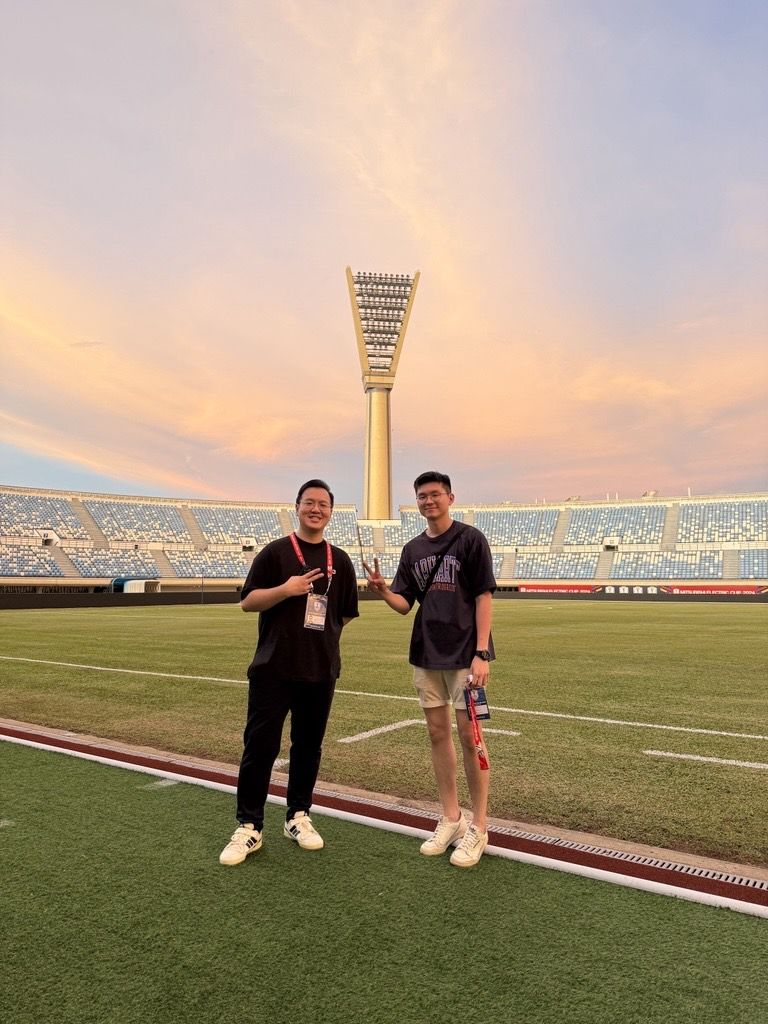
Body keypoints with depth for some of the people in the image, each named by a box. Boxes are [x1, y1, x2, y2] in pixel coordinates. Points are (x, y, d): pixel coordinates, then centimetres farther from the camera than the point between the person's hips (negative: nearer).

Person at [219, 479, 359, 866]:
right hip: (273, 669, -3)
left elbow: (346, 613, 17)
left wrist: (321, 637, 7)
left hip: (321, 670, 3)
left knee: (308, 746, 12)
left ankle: (298, 817, 28)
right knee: (260, 746, 0)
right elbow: (247, 601, -4)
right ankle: (249, 827, 13)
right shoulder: (275, 552, 0)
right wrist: (286, 589, -17)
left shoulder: (339, 560, 9)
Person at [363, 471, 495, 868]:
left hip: (465, 653, -5)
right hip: (427, 654, 6)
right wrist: (382, 589, -13)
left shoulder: (470, 539, -5)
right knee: (437, 733, 11)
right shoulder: (413, 549, 11)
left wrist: (481, 653, -16)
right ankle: (451, 819, 26)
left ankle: (478, 827, 13)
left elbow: (484, 597, -9)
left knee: (468, 735, -2)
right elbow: (404, 604, 9)